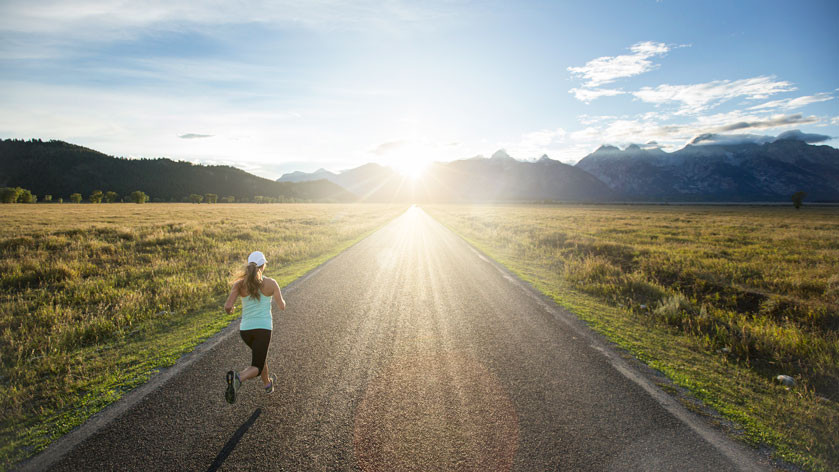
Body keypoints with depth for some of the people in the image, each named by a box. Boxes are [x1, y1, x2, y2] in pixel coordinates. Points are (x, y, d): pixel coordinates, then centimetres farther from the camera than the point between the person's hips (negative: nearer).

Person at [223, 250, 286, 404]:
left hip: (245, 329, 4)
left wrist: (229, 310, 16)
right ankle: (237, 378, -34)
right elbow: (282, 306, 0)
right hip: (263, 329, -4)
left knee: (260, 353, 33)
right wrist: (274, 298, 25)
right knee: (256, 369, 0)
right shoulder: (271, 283, -6)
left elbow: (227, 306, -10)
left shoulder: (239, 283, -3)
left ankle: (268, 384, 50)